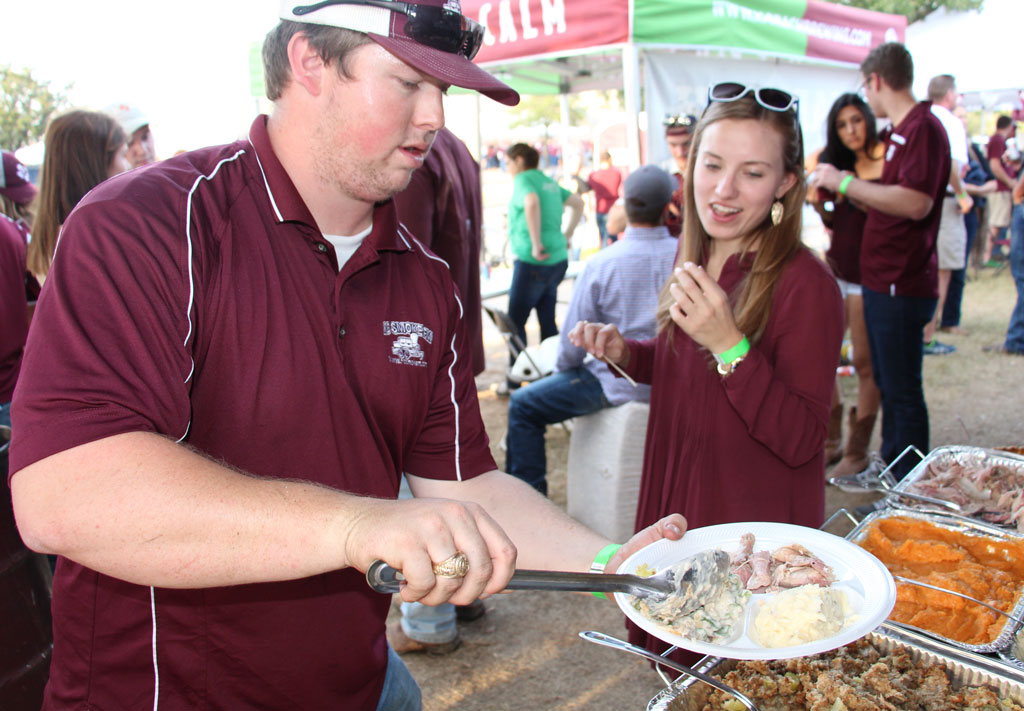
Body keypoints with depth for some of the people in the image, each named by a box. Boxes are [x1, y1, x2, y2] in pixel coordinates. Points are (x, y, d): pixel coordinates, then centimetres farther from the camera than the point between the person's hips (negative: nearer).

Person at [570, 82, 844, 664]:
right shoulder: (694, 257, 0)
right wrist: (626, 353, -6)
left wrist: (729, 344, -34)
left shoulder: (805, 284, -22)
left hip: (759, 528, -6)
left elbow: (801, 442, -23)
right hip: (677, 505, 7)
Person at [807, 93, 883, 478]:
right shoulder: (837, 164, 11)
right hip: (836, 268, 6)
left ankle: (857, 451, 14)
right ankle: (831, 442, 20)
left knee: (865, 363, 2)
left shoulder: (884, 162, -7)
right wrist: (817, 201, -3)